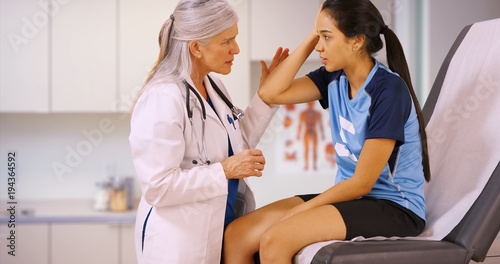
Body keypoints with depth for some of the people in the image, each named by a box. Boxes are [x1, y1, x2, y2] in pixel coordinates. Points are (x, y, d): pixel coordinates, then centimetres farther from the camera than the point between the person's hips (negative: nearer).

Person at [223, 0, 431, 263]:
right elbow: (270, 93, -5)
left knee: (274, 240, -28)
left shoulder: (388, 90, -18)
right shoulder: (335, 78, 5)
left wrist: (297, 211, -13)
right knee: (235, 235, -10)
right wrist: (311, 38, -5)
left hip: (395, 207, -7)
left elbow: (362, 183, -18)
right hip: (349, 196, 8)